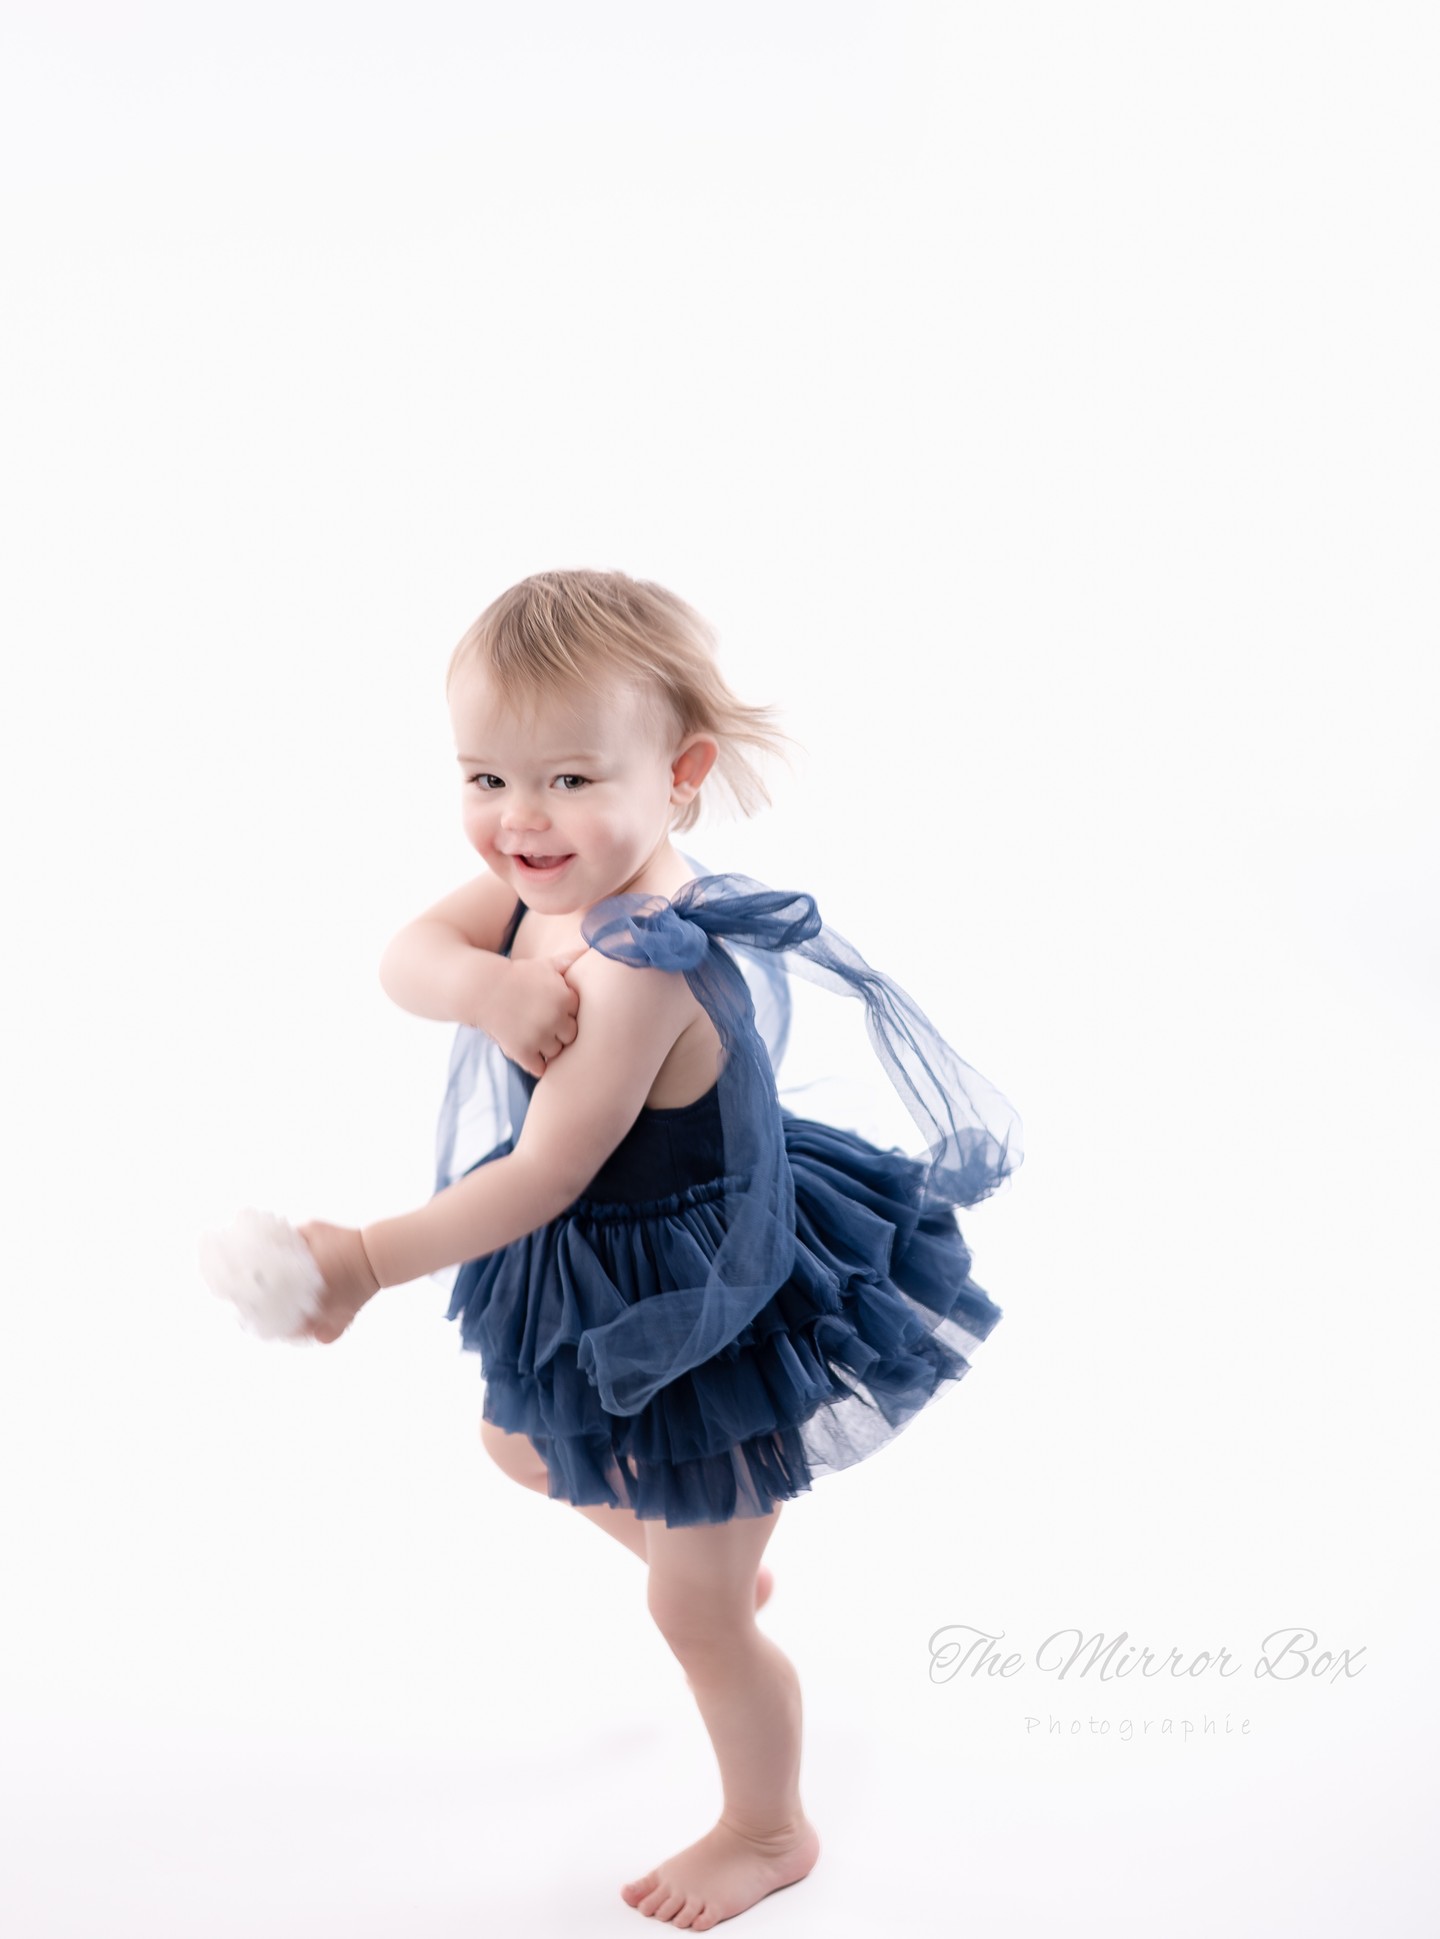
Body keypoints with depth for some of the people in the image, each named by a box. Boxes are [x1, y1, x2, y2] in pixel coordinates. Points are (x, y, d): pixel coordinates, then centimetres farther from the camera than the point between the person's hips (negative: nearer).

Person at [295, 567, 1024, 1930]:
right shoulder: (553, 880, -9)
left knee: (698, 1615, 10)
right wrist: (484, 984, -37)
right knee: (521, 1442, 34)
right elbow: (406, 956, -16)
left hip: (700, 1309, -9)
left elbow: (544, 1179, -34)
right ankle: (725, 1560, 59)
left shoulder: (640, 971, -37)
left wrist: (371, 1261, -33)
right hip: (603, 1282, 9)